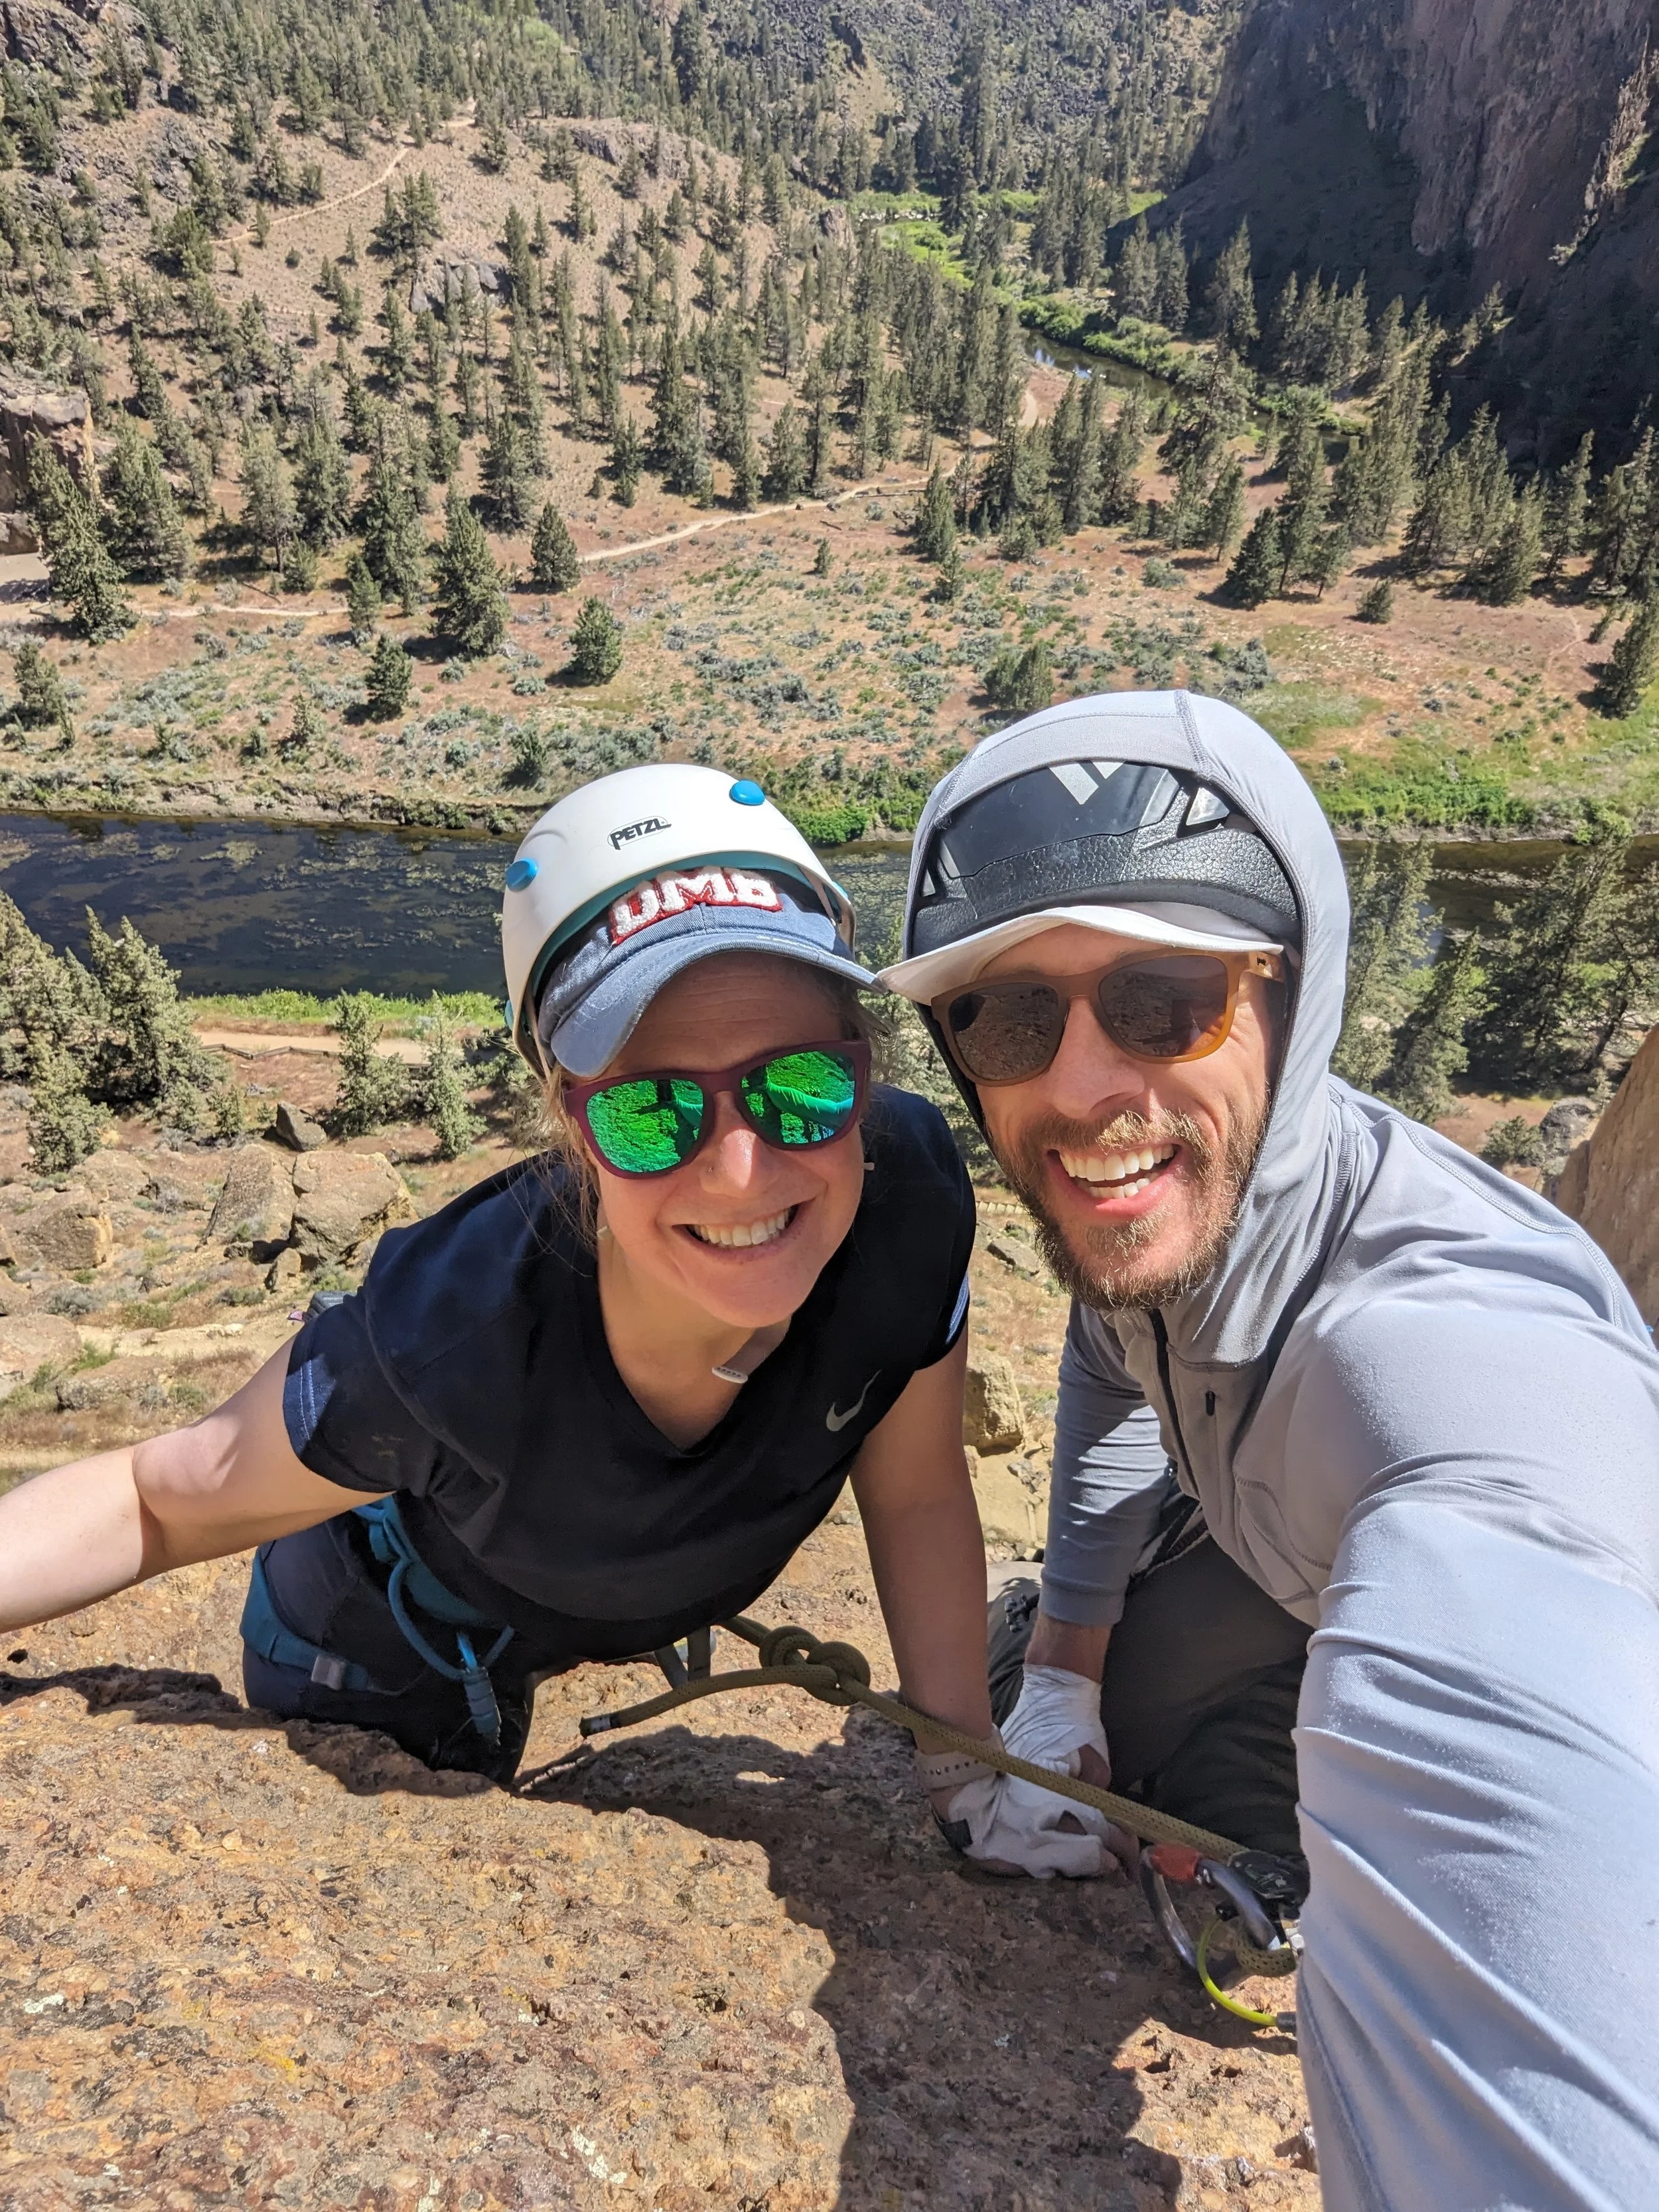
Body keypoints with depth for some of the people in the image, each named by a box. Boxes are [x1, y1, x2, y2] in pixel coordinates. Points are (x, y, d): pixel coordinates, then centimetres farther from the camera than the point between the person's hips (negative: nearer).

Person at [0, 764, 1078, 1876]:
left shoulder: (909, 1197, -36)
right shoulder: (439, 1338, -44)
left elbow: (916, 1493, -18)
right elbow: (161, 1501, -23)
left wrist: (970, 1781, -14)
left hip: (643, 1618, 3)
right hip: (387, 1671, -2)